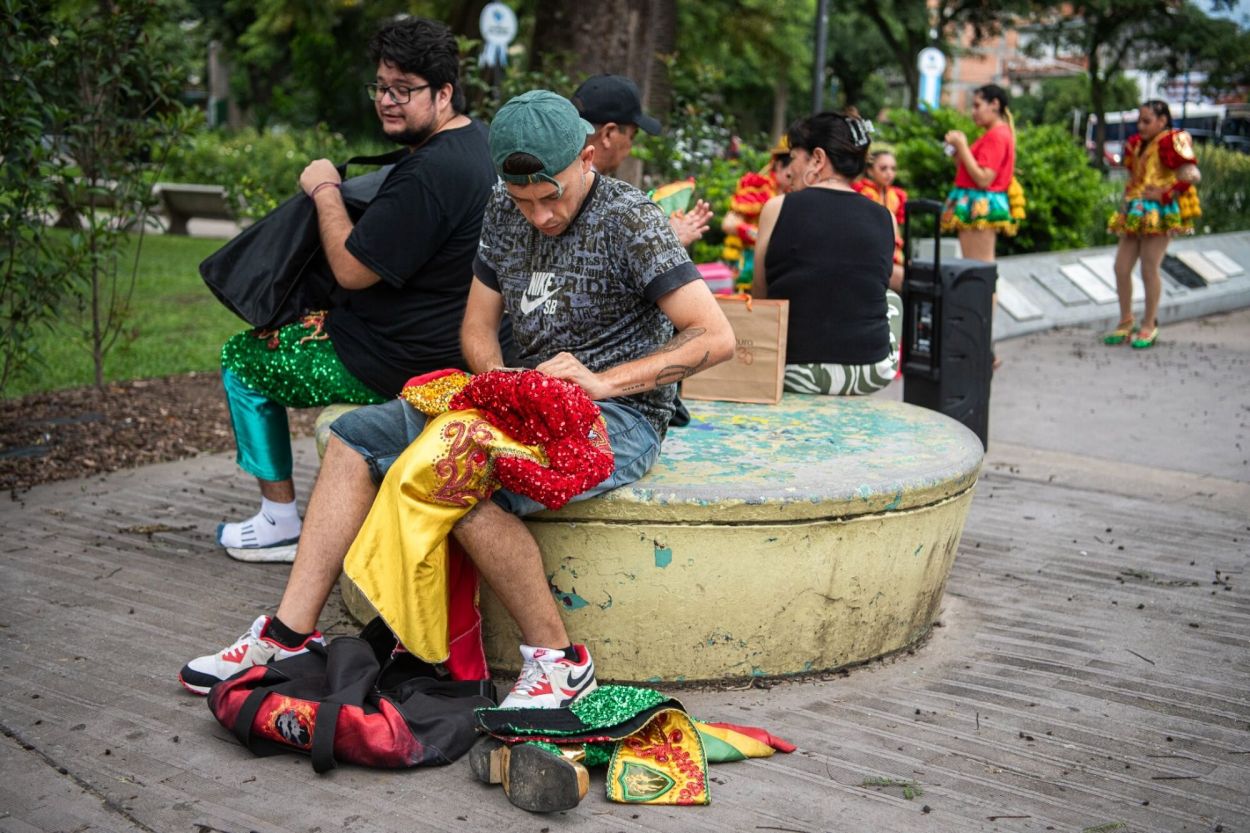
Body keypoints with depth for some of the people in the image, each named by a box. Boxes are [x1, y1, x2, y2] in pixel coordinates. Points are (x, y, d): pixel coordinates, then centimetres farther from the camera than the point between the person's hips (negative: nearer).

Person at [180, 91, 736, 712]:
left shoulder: (627, 219, -15)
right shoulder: (504, 212, 7)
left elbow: (716, 338, -20)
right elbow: (477, 327, 14)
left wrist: (603, 381, -26)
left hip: (618, 414, -8)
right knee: (356, 437, 2)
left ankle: (557, 660, -18)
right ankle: (291, 634, -1)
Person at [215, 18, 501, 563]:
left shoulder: (429, 171, -28)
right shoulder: (473, 140, 6)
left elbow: (352, 269, -24)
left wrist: (324, 190, -10)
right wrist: (335, 189, 8)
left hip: (398, 363, -10)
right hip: (443, 339, 10)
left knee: (243, 359, 8)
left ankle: (280, 522, 16)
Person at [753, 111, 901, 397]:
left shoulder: (778, 208, -4)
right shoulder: (885, 219, 2)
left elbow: (760, 296, 5)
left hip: (796, 373, -2)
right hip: (873, 372, 3)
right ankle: (846, 395, 37)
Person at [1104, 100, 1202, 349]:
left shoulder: (1171, 141, -8)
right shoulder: (1137, 144, 15)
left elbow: (1192, 175, -15)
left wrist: (1166, 194, -15)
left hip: (1158, 213, -8)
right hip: (1134, 212, 8)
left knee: (1149, 270, -3)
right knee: (1121, 268, 5)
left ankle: (1149, 326, 9)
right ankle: (1126, 322, 18)